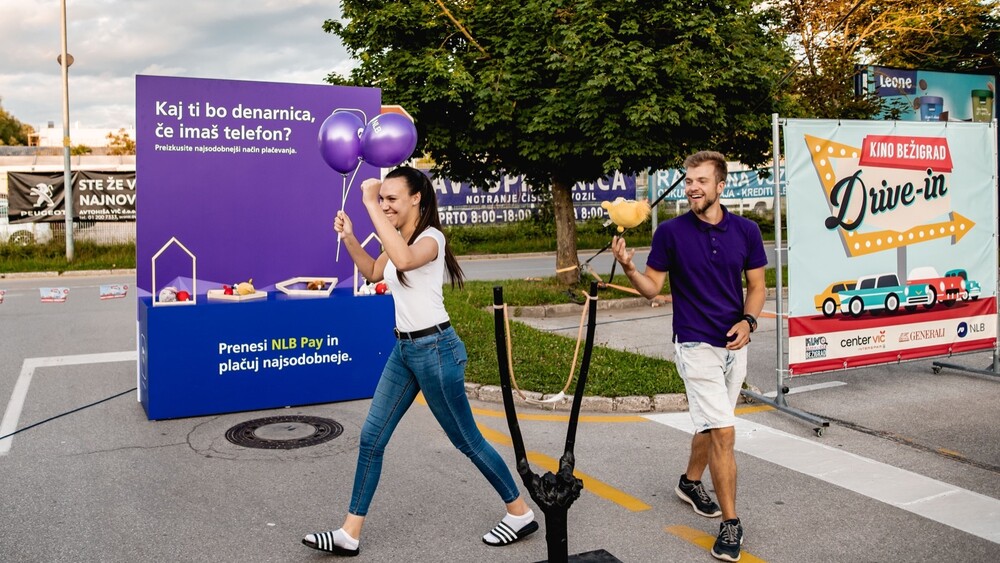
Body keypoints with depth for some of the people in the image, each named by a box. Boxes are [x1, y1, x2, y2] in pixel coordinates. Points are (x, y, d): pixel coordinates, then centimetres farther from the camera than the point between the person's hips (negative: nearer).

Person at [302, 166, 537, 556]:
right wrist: (349, 237, 11)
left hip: (435, 349, -9)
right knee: (372, 437, 6)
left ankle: (521, 513, 22)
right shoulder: (398, 240, 10)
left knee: (466, 439, 4)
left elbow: (404, 260, -42)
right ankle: (350, 534, 15)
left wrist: (370, 206, -36)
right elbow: (373, 272, 27)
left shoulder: (431, 237, -17)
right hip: (404, 349, 9)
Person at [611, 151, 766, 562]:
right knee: (723, 431, -10)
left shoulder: (745, 230, -1)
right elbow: (652, 287, -4)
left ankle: (691, 482, 45)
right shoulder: (671, 231, -8)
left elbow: (757, 286, 7)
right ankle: (730, 524, 2)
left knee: (712, 424, 20)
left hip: (734, 344, 4)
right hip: (696, 346, -4)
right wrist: (628, 268, -23)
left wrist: (748, 321, -11)